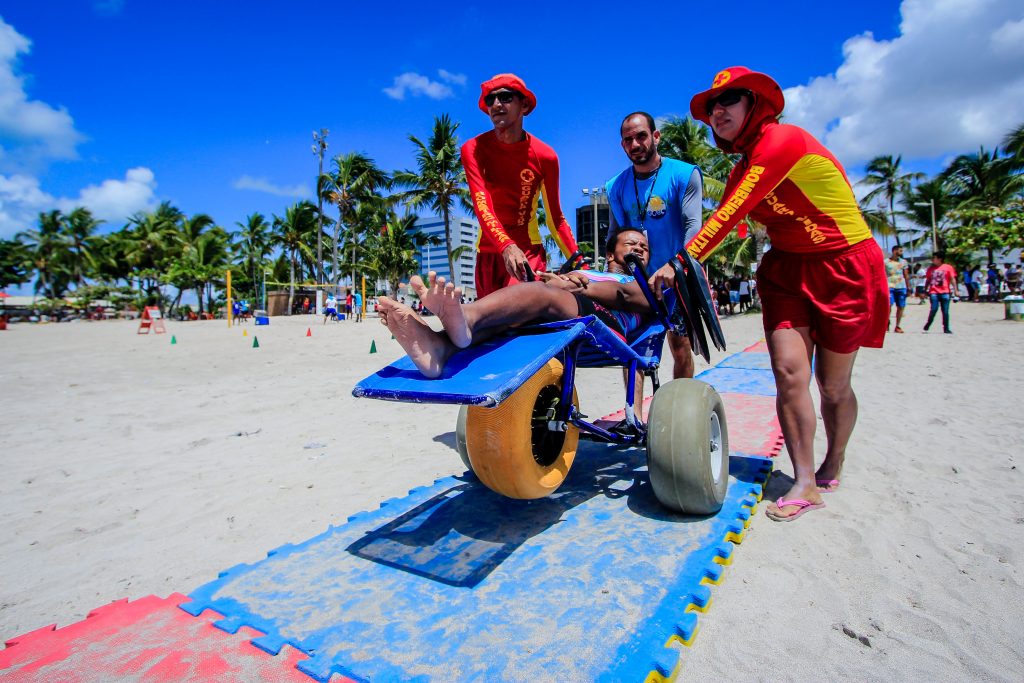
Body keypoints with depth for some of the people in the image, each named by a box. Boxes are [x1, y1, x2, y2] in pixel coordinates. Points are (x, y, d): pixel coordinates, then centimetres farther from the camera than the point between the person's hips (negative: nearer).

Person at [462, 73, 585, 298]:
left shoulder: (545, 156, -5)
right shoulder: (473, 149, -6)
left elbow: (556, 218, 1)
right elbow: (482, 205, -22)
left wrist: (578, 260, -13)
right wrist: (507, 246, -40)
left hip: (529, 251, -1)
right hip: (488, 252, 2)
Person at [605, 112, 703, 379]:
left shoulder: (685, 175, -5)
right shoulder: (616, 187, 5)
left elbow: (693, 226, -16)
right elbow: (614, 235, 7)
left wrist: (676, 265, -33)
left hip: (676, 279, -2)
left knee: (681, 348, 4)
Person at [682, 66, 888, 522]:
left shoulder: (780, 142, -18)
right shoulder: (743, 169, 8)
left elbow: (728, 216, -27)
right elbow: (720, 225, 1)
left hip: (845, 267, -6)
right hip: (787, 268, 6)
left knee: (833, 385, 5)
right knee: (789, 371, -11)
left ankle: (832, 468, 29)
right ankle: (805, 483, -3)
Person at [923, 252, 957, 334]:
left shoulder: (948, 267, 3)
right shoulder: (931, 269, 11)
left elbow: (952, 279, 1)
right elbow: (928, 281, 16)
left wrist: (955, 290, -6)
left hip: (945, 292, -1)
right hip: (933, 292, 1)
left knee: (945, 311, 1)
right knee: (934, 309, -13)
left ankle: (946, 328, 9)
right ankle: (928, 324, 6)